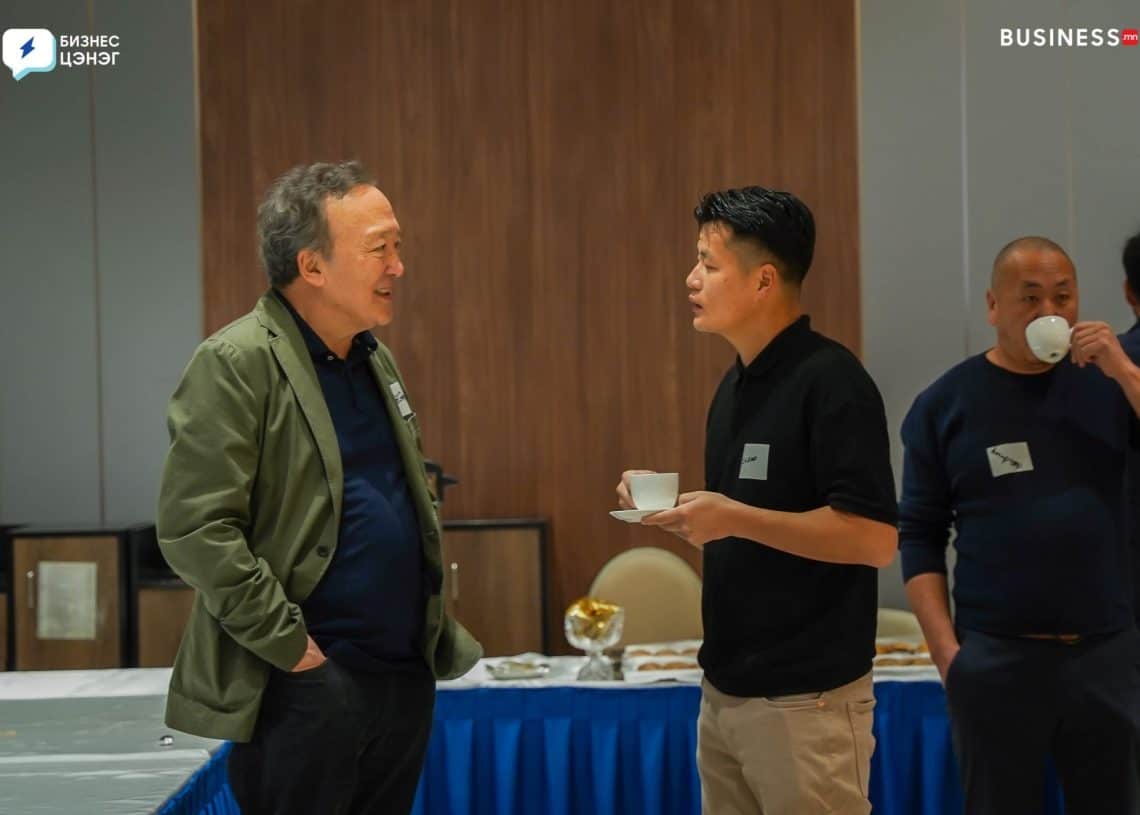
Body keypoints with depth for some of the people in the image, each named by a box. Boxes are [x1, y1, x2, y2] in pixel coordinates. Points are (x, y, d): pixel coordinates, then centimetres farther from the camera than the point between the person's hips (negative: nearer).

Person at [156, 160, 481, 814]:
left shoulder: (375, 360, 14)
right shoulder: (237, 364, -12)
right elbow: (194, 528, -18)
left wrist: (438, 635, 14)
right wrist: (290, 644, -16)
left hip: (406, 677, 8)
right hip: (307, 684, -8)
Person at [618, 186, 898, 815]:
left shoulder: (830, 381, -14)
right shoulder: (736, 385, 12)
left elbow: (875, 538, -21)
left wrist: (734, 517, -22)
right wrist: (674, 506, 4)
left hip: (805, 699, -8)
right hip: (724, 691, 9)